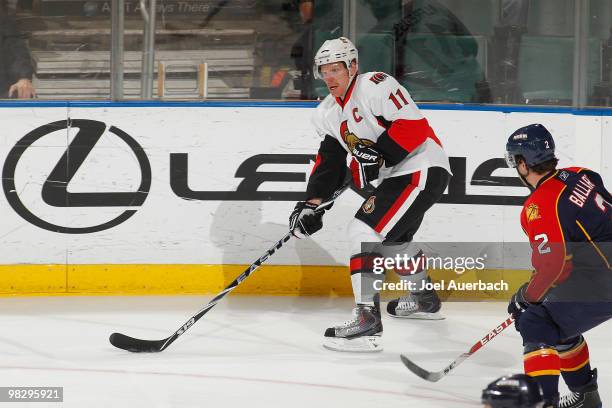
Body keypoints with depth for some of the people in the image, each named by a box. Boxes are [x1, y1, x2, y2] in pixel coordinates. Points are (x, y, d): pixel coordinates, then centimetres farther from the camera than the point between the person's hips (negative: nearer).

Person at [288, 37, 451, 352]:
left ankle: (367, 319, -26)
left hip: (423, 169, -11)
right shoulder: (329, 112, 11)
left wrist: (378, 155, -25)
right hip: (394, 175, 11)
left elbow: (414, 126, -24)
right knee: (393, 237, 31)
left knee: (366, 230, -21)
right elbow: (329, 160, 11)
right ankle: (424, 300, 56)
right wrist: (311, 204, -1)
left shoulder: (375, 86, -17)